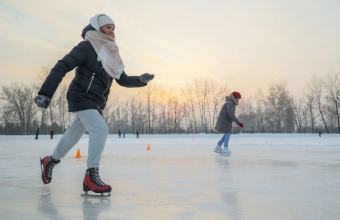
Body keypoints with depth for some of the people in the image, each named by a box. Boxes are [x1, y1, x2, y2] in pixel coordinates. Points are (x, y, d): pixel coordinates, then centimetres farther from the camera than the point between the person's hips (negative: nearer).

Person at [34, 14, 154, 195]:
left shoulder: (111, 54, 11)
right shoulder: (87, 47, -12)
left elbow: (123, 80, 13)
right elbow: (62, 67, -17)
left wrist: (140, 80, -4)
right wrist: (45, 93, -24)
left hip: (95, 102, 8)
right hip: (81, 98, -8)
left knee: (75, 133, 18)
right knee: (100, 128, -23)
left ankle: (50, 160, 42)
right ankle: (91, 176, -18)